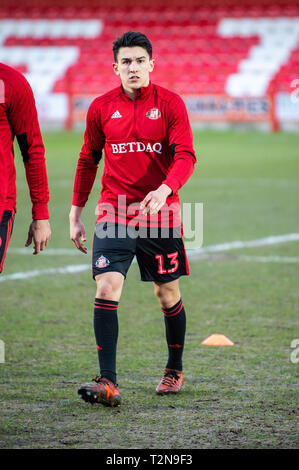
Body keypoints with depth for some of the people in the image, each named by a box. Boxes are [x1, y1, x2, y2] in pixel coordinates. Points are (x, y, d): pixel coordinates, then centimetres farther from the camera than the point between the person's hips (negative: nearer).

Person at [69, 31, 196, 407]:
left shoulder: (170, 104, -2)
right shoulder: (101, 108, 5)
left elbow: (185, 156, -10)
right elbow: (87, 161, 14)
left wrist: (164, 190, -29)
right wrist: (75, 214, 13)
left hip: (161, 214, -1)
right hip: (113, 215, 1)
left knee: (167, 294, 9)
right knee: (106, 288, -15)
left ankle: (174, 370, 32)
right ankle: (108, 382, -19)